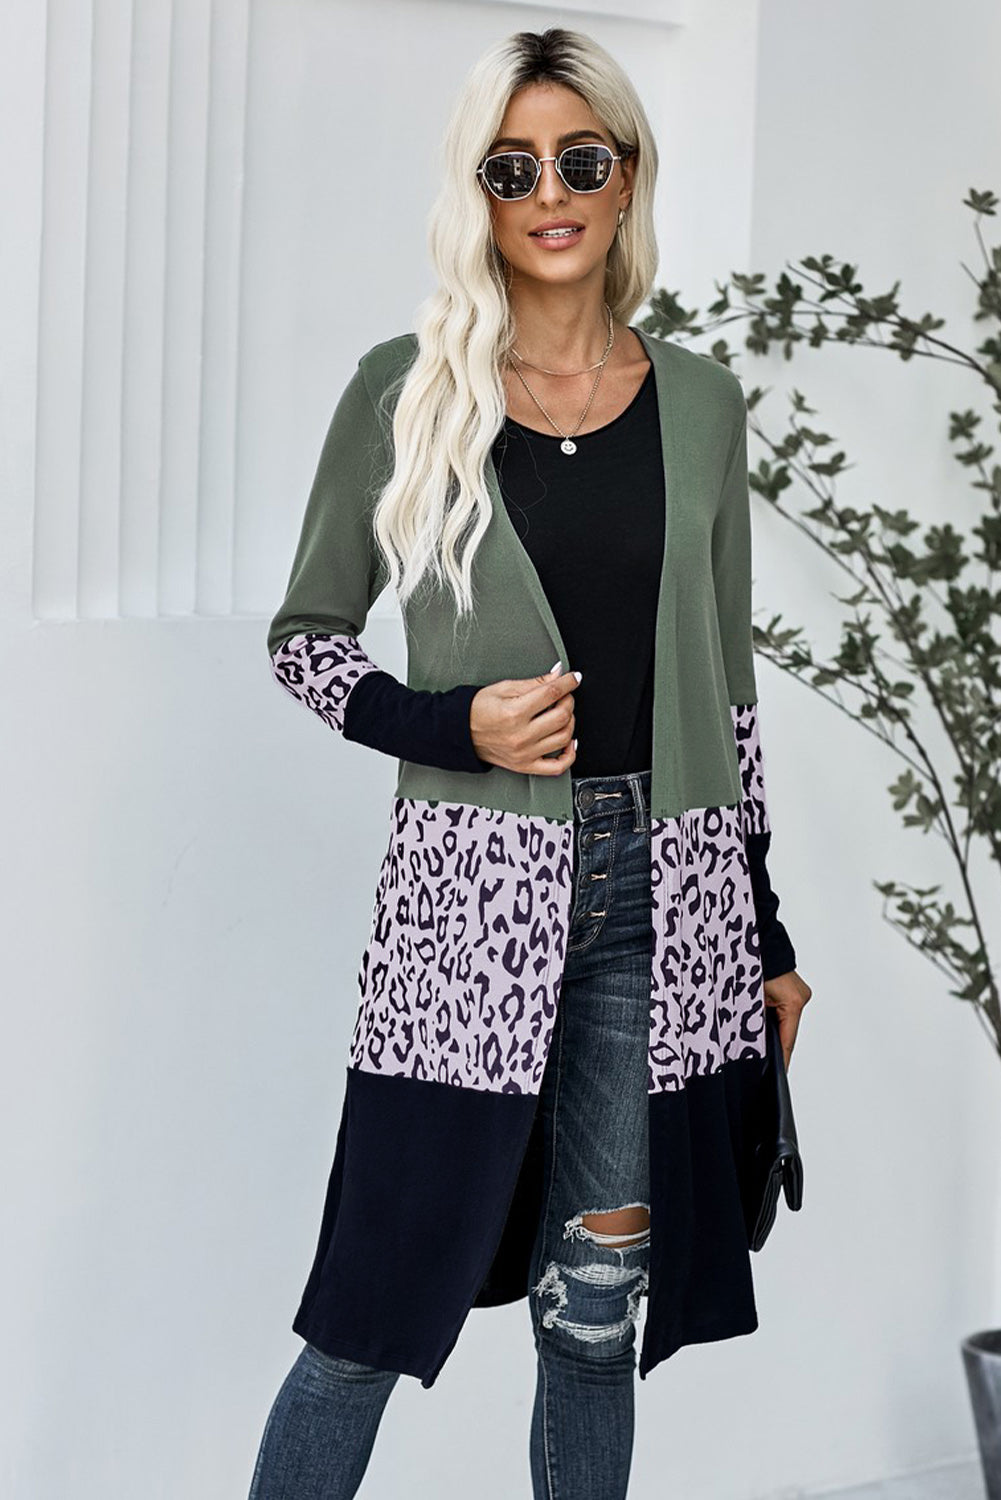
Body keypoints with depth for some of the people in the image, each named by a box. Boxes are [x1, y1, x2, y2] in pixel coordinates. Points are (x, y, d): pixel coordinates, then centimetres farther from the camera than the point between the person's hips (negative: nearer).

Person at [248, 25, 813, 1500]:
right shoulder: (405, 390, 1)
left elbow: (723, 678, 13)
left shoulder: (701, 402, 9)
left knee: (597, 1312, 10)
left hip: (667, 889, 3)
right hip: (474, 887, -2)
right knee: (375, 1312, 0)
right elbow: (305, 631, 7)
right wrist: (452, 724, -12)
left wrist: (769, 934, 13)